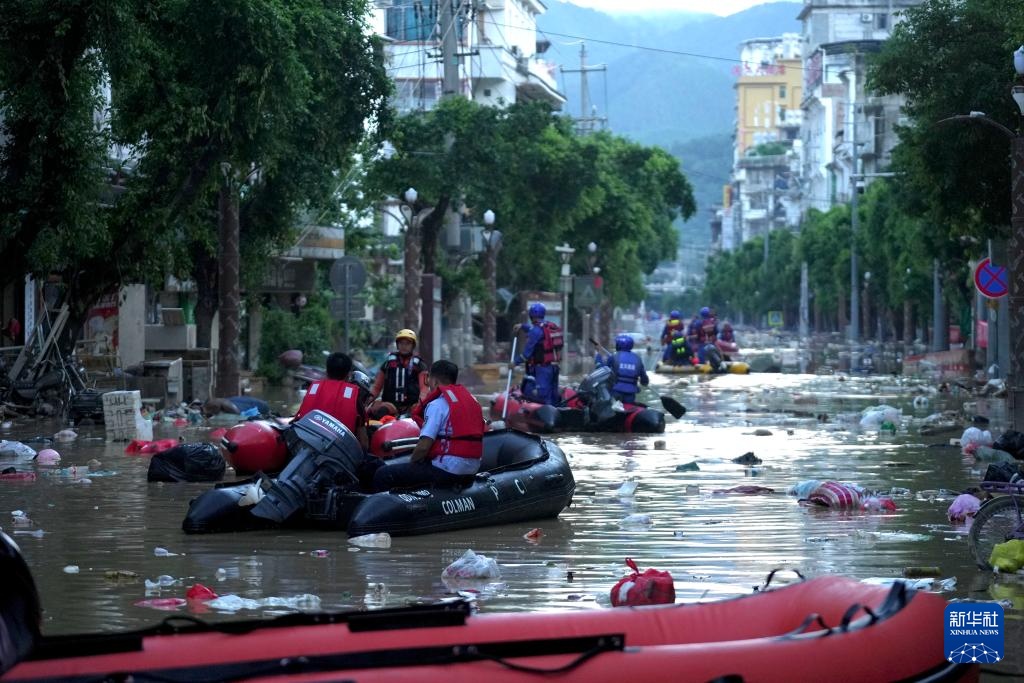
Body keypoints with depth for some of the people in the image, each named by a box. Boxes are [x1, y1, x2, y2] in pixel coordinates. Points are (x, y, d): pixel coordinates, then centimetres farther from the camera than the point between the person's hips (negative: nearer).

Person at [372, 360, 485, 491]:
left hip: (447, 470, -9)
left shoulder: (437, 405, -10)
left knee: (383, 475, -4)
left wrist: (411, 463, 4)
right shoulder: (472, 400, 15)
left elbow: (423, 446, -16)